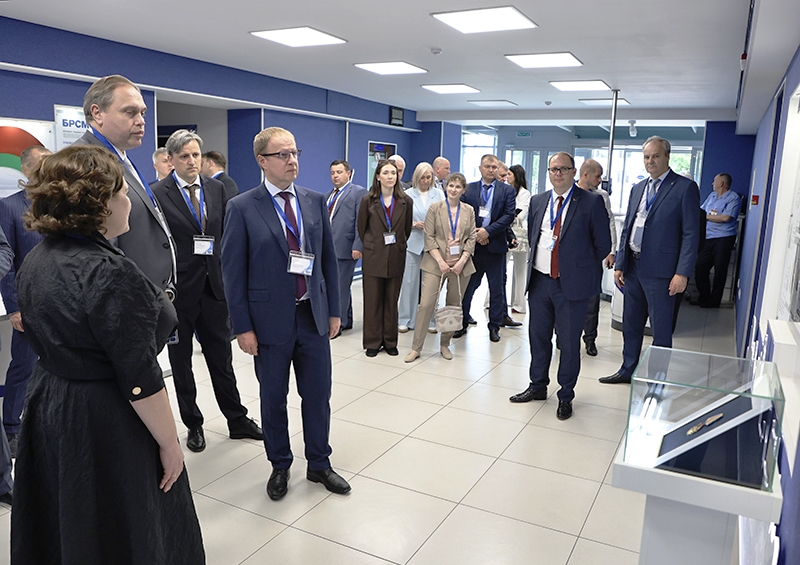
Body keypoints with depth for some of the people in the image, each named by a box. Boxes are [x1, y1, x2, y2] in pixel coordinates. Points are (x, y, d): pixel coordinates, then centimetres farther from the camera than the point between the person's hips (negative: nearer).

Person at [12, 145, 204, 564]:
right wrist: (169, 444, -14)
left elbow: (50, 341, 12)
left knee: (61, 530, 26)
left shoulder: (36, 261, 2)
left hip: (47, 406, 9)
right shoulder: (110, 274, -26)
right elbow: (139, 380, -24)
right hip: (105, 425, -8)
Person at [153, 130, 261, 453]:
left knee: (221, 357, 13)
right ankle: (193, 424, 28)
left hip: (213, 285, 4)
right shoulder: (158, 194, -9)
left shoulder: (216, 189, 6)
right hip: (178, 289, -3)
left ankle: (237, 420, 25)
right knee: (181, 360, 12)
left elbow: (227, 232, 9)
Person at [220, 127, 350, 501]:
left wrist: (334, 310, 7)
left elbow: (329, 258, 8)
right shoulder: (242, 208, -8)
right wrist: (243, 327, -9)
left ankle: (319, 464, 33)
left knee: (318, 395, 12)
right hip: (271, 319, -3)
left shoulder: (315, 201, 4)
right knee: (273, 399, 13)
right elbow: (233, 272, -7)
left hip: (314, 315, 3)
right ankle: (280, 466, 34)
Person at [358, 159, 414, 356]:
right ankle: (372, 342, 14)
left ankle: (390, 342, 19)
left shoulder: (406, 202, 0)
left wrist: (398, 245, 12)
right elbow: (361, 228, 7)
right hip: (373, 258, -1)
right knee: (373, 301, 3)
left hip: (396, 258, 1)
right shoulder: (368, 200, -4)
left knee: (392, 301, 8)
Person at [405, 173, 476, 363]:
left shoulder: (469, 211, 9)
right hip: (436, 263, -3)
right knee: (426, 304, -7)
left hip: (461, 265, 3)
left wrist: (462, 261, -8)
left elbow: (471, 238, 6)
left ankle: (445, 344, 22)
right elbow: (429, 237, -3)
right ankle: (416, 347, 1)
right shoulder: (435, 208, 2)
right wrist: (440, 261, -12)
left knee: (454, 305, 8)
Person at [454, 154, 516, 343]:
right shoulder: (468, 189, 6)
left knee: (496, 288, 7)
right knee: (468, 286, 8)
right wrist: (474, 234, -12)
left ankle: (495, 326, 18)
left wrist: (488, 231, -16)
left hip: (495, 245, 0)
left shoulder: (507, 190, 4)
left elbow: (508, 215, -6)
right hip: (473, 244, 1)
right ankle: (462, 323, 20)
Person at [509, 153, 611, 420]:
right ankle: (538, 386, 33)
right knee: (538, 336, 15)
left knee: (569, 341, 4)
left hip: (571, 284, -5)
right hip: (539, 280, 5)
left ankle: (566, 396, 21)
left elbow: (603, 244, -2)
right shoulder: (538, 201, 9)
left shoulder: (591, 202, -6)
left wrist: (582, 269, 6)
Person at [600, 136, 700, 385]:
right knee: (630, 324, 16)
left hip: (660, 270, -6)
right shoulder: (638, 188, 14)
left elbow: (691, 234, -10)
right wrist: (619, 264, 9)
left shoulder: (685, 187, -5)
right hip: (633, 267, 6)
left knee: (661, 329, 3)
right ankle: (628, 369, 31)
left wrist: (682, 273, -16)